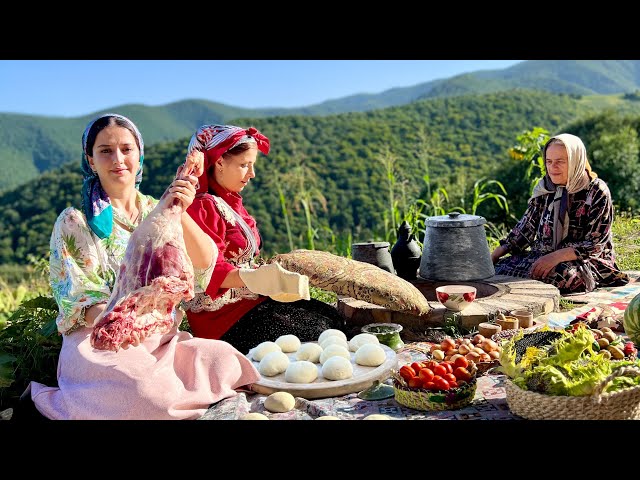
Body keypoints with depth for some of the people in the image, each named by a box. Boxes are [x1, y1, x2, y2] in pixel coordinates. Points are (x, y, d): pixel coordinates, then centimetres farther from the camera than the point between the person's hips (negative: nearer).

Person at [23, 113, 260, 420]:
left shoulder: (158, 211, 10)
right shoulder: (74, 222, 1)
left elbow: (204, 264, -5)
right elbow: (76, 302, -6)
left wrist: (179, 212, -22)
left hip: (162, 338, 3)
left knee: (224, 360, -24)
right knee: (148, 393, -32)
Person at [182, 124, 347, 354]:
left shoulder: (231, 202, 16)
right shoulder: (203, 207, -15)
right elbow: (211, 272, -23)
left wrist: (278, 276, 3)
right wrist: (263, 279, -33)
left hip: (246, 298, 10)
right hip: (221, 314, -10)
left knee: (332, 317, 0)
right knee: (313, 335, -18)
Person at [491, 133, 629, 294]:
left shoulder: (597, 192, -8)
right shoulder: (544, 188, 7)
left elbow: (595, 244, -13)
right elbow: (524, 229, 8)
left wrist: (555, 257, -25)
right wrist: (493, 256, -3)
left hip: (586, 261, -4)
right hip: (543, 255, 4)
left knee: (559, 274, -39)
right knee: (495, 269, -21)